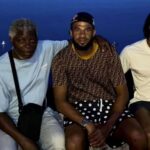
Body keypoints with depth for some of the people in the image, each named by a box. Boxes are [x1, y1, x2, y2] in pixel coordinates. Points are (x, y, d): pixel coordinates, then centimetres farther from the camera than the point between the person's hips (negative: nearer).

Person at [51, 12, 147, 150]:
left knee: (138, 137, -26)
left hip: (109, 107, 2)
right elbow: (60, 101, -8)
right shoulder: (61, 59, -4)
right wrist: (88, 125, -23)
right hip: (78, 110, -1)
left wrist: (107, 128, -18)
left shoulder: (108, 53, -2)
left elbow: (122, 94, -3)